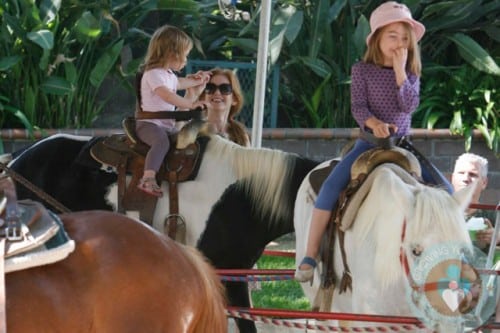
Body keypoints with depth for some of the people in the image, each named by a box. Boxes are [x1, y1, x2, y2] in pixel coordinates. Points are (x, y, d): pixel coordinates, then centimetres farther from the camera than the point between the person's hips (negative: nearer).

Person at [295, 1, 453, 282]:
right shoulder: (362, 70, 0)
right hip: (369, 142, -3)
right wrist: (374, 123, -29)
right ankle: (310, 257, -21)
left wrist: (400, 70, -16)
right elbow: (358, 106, -9)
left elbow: (410, 105, -10)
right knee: (331, 185, -25)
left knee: (445, 189, -10)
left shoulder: (410, 73, 6)